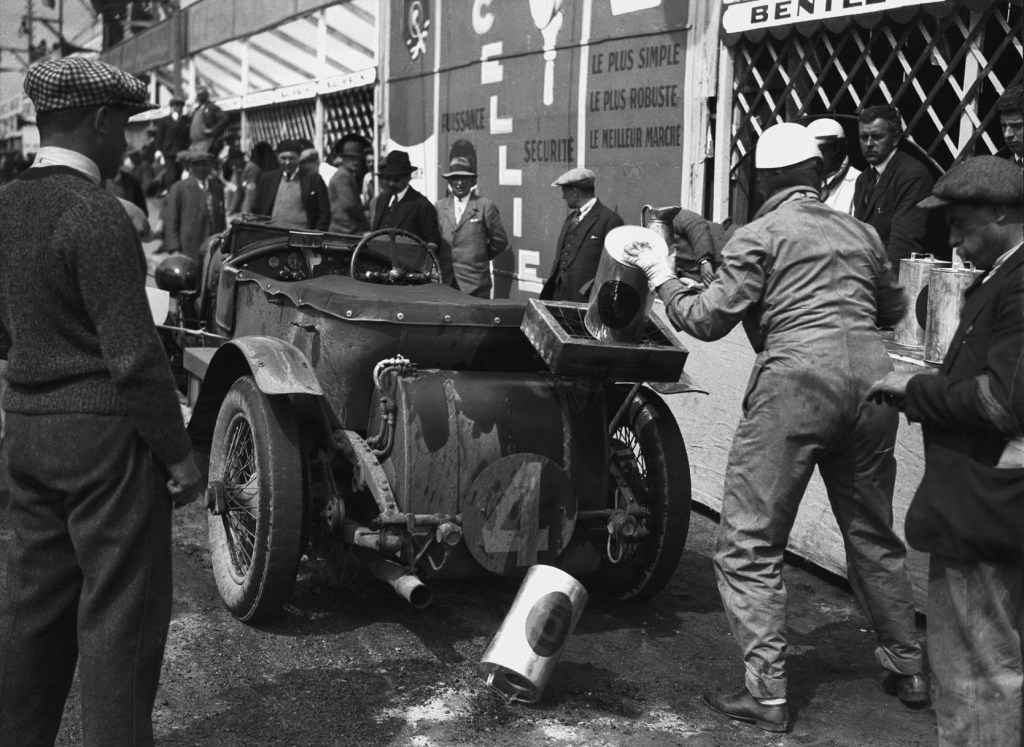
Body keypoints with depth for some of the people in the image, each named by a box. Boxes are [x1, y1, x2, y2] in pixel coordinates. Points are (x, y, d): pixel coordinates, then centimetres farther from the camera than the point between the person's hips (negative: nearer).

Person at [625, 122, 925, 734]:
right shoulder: (859, 231, 19)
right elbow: (893, 308, 29)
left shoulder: (761, 235, 3)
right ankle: (908, 668, 31)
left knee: (750, 545, 1)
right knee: (872, 533, 21)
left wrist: (665, 280, 14)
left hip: (798, 380, -6)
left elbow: (710, 320, -1)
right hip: (870, 375, 6)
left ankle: (768, 694, 0)